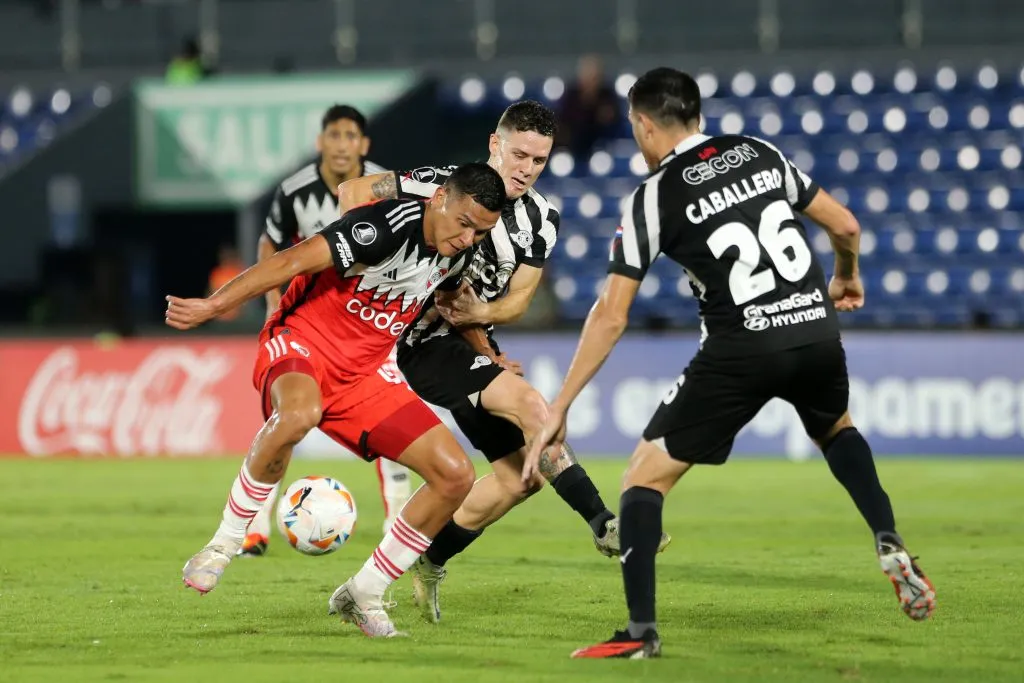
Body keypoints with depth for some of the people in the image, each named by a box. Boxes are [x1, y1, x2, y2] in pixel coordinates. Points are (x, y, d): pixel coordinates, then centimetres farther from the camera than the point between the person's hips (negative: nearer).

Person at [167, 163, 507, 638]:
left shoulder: (459, 253, 3)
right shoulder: (390, 224, -21)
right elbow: (295, 261, -27)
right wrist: (214, 305, -33)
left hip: (363, 375, 7)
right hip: (302, 343, -7)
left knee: (455, 475, -6)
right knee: (300, 415, -44)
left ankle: (363, 595, 8)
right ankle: (223, 545, -23)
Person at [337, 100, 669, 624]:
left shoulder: (541, 220, 3)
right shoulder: (442, 185, -15)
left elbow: (518, 300, 3)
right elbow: (353, 192, -11)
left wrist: (481, 314, -18)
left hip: (470, 342, 8)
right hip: (422, 340, -8)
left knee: (522, 473, 3)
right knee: (527, 403, -27)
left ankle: (429, 563, 18)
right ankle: (604, 525, -29)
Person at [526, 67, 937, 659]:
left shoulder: (652, 198, 1)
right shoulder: (761, 154, 13)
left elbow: (612, 316, -2)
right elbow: (845, 226, 19)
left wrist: (559, 408, 2)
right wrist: (848, 279, 43)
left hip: (742, 348, -5)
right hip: (817, 328, 5)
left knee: (647, 473, 6)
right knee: (837, 429, 36)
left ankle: (642, 629, -4)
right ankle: (890, 545, 17)